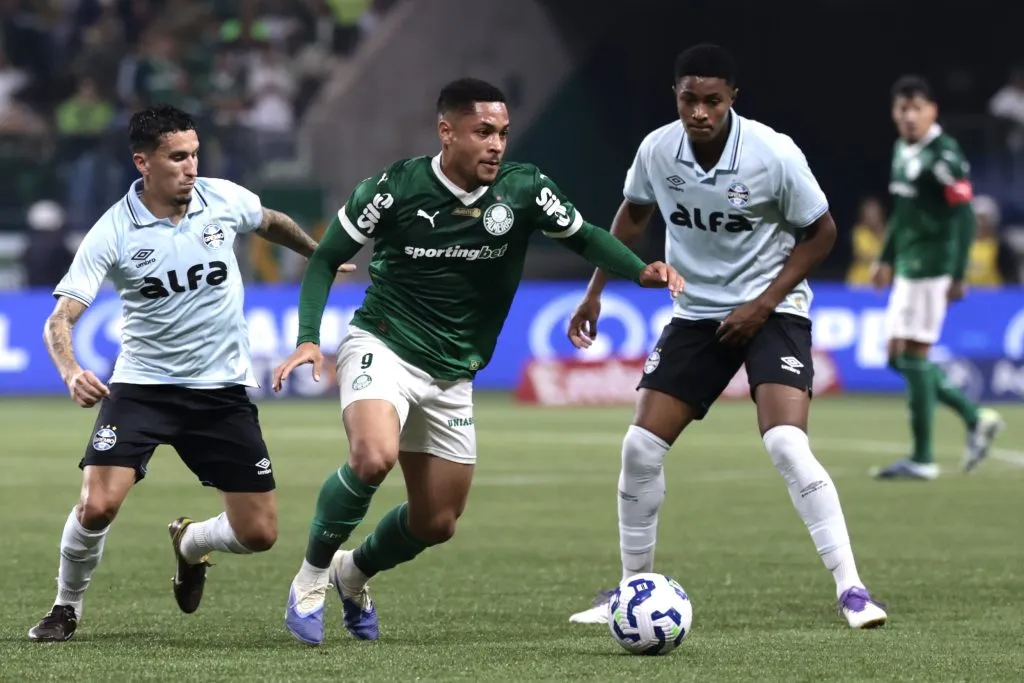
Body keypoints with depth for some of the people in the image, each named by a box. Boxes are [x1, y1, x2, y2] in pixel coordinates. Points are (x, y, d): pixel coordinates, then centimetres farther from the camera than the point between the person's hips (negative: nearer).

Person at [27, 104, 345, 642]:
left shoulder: (225, 200, -6)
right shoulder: (112, 233, -14)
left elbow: (271, 223, 19)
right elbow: (60, 319, -18)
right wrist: (71, 372, -38)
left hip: (222, 390, 3)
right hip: (141, 385, -3)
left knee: (258, 533, 0)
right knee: (97, 505, -23)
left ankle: (189, 543, 35)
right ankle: (66, 608, 5)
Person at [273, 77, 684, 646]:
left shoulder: (523, 189, -8)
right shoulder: (396, 188, -13)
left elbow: (584, 236, 6)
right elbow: (327, 259, -2)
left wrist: (642, 271, -13)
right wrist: (308, 338, -15)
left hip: (452, 378, 5)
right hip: (383, 348, -4)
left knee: (437, 524, 10)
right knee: (374, 456, -34)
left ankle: (353, 576, 41)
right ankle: (311, 578, -11)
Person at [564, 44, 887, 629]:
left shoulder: (775, 154, -20)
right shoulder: (657, 150, -9)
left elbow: (821, 233, -7)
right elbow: (633, 215, 13)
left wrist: (762, 305, -14)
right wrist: (595, 292, 10)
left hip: (772, 311, -4)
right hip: (696, 314, 4)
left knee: (787, 445, -24)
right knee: (641, 448, -2)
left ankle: (851, 590, -19)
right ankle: (633, 587, 16)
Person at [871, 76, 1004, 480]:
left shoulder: (943, 156, -14)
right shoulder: (902, 151, 13)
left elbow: (964, 217, -16)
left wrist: (958, 276, -19)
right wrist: (886, 258, 26)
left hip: (931, 269, -9)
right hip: (907, 268, 9)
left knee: (913, 357, -7)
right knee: (898, 359, 11)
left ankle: (923, 459, -1)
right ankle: (975, 419, 20)